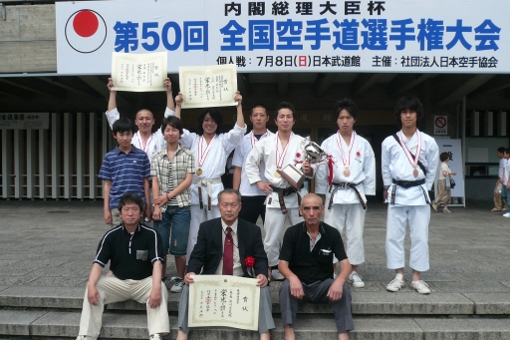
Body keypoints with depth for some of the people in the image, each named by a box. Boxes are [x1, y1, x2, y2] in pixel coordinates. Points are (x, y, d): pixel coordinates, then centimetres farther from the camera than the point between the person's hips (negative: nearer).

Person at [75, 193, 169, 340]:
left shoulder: (151, 234, -10)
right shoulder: (111, 235, -4)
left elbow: (157, 262, -20)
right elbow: (98, 263, -9)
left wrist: (156, 287, -38)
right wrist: (91, 286, -29)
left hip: (144, 282, -2)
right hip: (118, 282, 2)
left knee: (161, 289, -32)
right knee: (93, 289, -23)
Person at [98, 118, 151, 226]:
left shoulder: (142, 155, 3)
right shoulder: (109, 157, 4)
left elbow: (145, 182, 6)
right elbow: (107, 184, 6)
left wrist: (148, 206, 4)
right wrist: (106, 208, 2)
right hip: (117, 206, 0)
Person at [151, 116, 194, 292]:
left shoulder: (187, 155, 2)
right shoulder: (157, 157, 8)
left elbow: (188, 180, -4)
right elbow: (155, 182, 3)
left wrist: (168, 196, -10)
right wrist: (156, 206, -7)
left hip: (181, 206, -2)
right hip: (162, 206, 2)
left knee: (178, 246, -1)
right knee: (160, 245, 4)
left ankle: (179, 279, 16)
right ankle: (161, 277, 20)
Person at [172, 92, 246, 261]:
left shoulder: (224, 141, 10)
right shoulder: (193, 139, 15)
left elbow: (239, 130, -4)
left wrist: (239, 105, -10)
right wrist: (178, 105, -4)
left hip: (215, 190, -1)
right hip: (194, 191, 1)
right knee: (194, 233, 6)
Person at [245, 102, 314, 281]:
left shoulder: (303, 142, 3)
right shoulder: (265, 143, 4)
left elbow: (311, 168, 8)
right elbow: (250, 162, 12)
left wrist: (309, 171, -15)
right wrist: (258, 182, 3)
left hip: (297, 195, 0)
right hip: (274, 196, 0)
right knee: (272, 238, 3)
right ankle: (274, 269, 22)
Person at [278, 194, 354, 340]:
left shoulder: (333, 233, -5)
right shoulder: (292, 233, -8)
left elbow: (345, 264, -9)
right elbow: (282, 264, -11)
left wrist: (339, 281, -33)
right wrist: (293, 278, -35)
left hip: (323, 284, 1)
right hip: (299, 284, -1)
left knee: (343, 288, -28)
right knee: (286, 286, -32)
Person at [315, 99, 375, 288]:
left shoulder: (363, 144, 4)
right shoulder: (328, 143, 0)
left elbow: (369, 171, 7)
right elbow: (321, 171, 2)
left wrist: (367, 195, 4)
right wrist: (321, 196, 2)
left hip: (357, 194, 1)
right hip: (335, 194, -1)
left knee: (356, 234, 7)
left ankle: (354, 272, 20)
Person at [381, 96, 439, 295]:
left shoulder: (428, 142, -2)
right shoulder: (389, 142, -1)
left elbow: (432, 169, 8)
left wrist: (424, 188, 7)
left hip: (419, 193, 0)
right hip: (397, 193, 0)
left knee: (420, 236, 2)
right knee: (394, 236, 3)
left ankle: (417, 278, 14)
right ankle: (399, 276, 15)